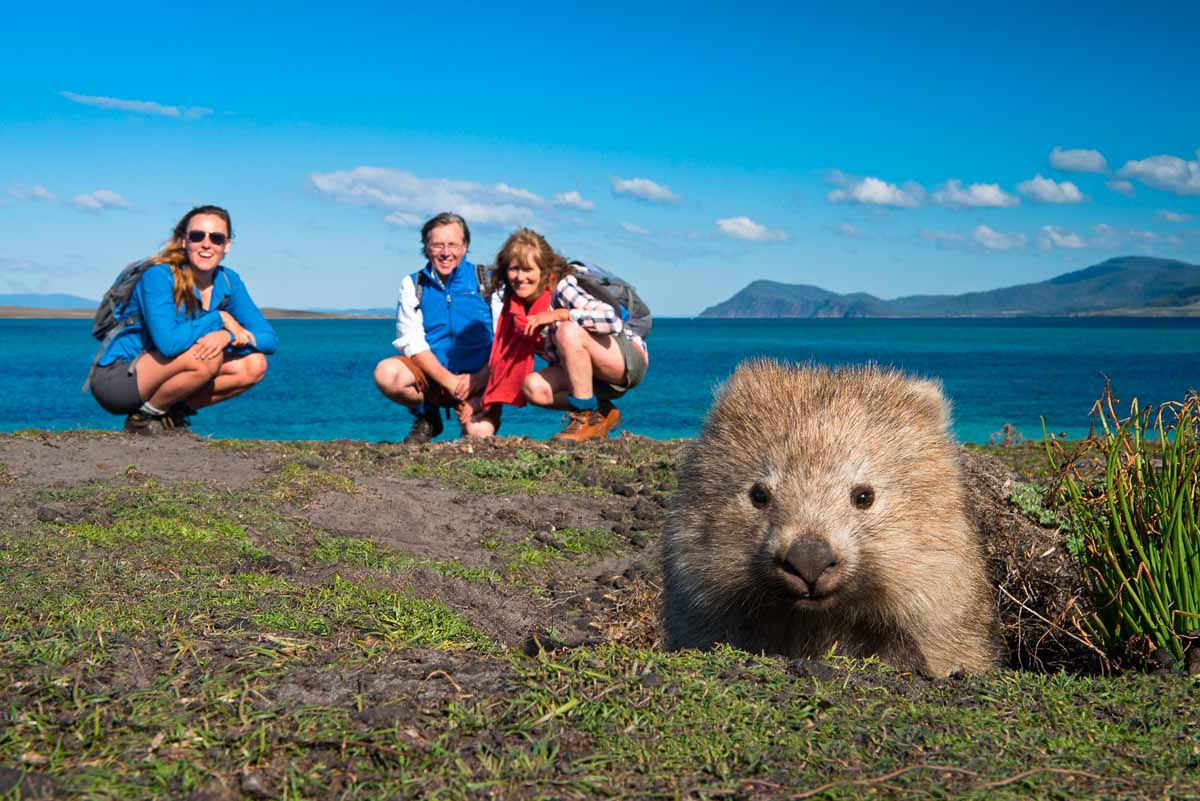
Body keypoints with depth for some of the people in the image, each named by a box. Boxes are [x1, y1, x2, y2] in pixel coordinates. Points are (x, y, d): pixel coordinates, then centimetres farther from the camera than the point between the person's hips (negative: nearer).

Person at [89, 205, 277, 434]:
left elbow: (269, 339, -6)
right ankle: (143, 418, -9)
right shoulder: (158, 276, -20)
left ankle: (173, 414, 3)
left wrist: (228, 336, -26)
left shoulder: (228, 282, -1)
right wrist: (218, 318, -21)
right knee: (207, 357, -30)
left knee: (254, 365, -7)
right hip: (116, 378, -7)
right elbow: (168, 342, -34)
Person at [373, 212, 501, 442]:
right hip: (430, 375, 1)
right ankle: (426, 418, 2)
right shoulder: (413, 285, 6)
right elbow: (412, 343, -4)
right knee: (386, 373, -28)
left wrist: (478, 379, -16)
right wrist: (449, 380, -17)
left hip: (479, 378, -1)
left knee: (479, 434, -27)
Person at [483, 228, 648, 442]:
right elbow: (500, 357, 10)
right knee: (533, 387, -17)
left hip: (630, 360, -7)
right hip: (588, 372, 7)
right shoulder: (515, 307, 0)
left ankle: (588, 419, -21)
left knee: (568, 331, -33)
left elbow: (612, 320, -35)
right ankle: (601, 413, 3)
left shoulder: (562, 288, -21)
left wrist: (559, 314, -34)